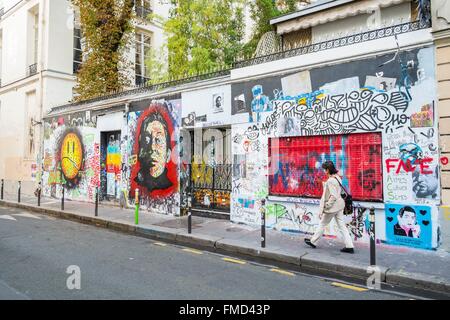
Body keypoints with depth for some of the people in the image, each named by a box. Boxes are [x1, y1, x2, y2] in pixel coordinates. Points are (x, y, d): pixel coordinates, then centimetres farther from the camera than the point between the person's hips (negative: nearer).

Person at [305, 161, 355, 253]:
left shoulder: (330, 181, -21)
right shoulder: (337, 178, 6)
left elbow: (333, 196, -23)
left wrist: (326, 206, -16)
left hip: (332, 206, -8)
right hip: (339, 206, 8)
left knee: (322, 224, 8)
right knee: (342, 226, 10)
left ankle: (313, 242, 24)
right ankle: (349, 246, 11)